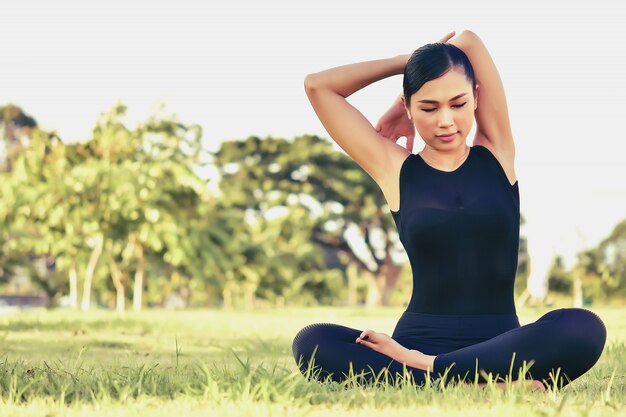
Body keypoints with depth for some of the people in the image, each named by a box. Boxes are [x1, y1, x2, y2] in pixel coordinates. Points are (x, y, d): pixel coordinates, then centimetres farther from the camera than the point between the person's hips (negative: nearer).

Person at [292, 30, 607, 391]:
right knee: (311, 343, -31)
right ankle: (482, 385, -38)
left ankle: (421, 366, -29)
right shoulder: (395, 170, 8)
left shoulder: (498, 153, 10)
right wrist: (409, 62, 15)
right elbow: (318, 85, 7)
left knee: (584, 327, -32)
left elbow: (469, 41, 3)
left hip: (499, 344, 1)